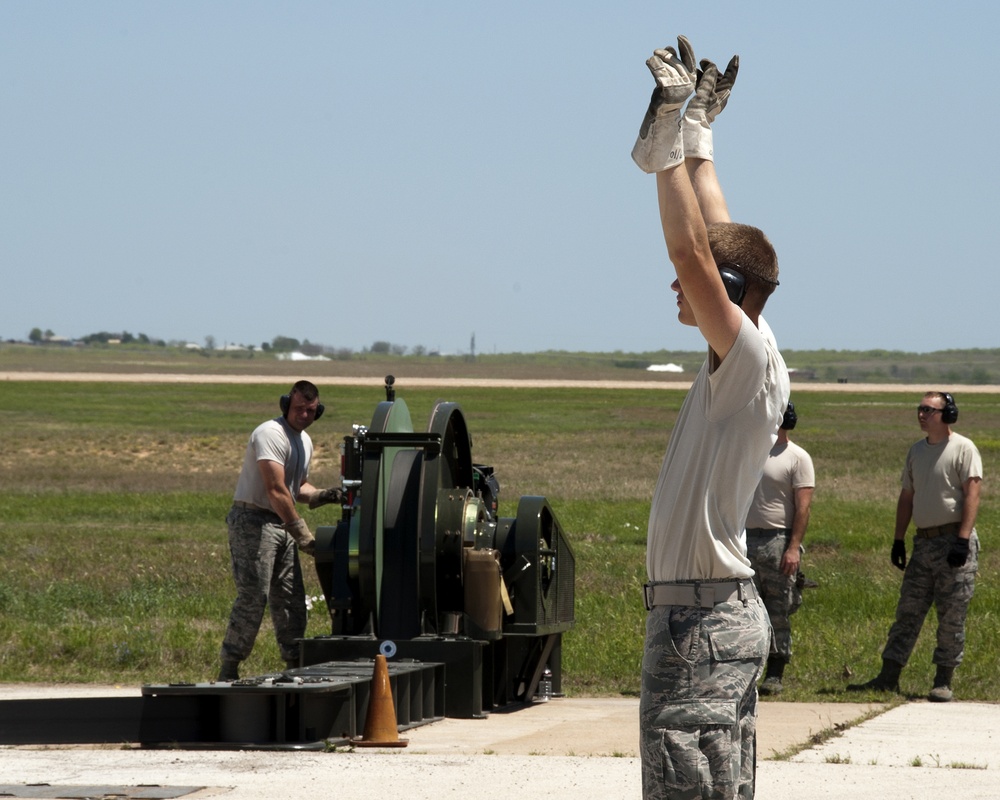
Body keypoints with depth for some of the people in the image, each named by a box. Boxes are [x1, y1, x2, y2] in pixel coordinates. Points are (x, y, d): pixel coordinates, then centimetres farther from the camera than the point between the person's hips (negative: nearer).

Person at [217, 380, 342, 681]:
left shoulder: (305, 442, 15)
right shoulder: (270, 434, -15)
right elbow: (276, 491, -23)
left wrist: (321, 496, 4)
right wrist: (303, 534, -25)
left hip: (282, 525, 9)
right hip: (253, 521, -9)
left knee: (291, 599, 8)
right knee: (253, 596, -13)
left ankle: (295, 665, 14)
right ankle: (229, 670, -10)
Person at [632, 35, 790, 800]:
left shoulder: (754, 363, -13)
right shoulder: (740, 359, 12)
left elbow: (692, 250, -22)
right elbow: (716, 240, 21)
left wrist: (671, 141, -18)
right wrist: (696, 135, 24)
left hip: (702, 617, -10)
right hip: (723, 613, 10)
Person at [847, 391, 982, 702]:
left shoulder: (963, 449, -6)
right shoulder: (917, 451, 16)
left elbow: (972, 493, -14)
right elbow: (906, 497, 21)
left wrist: (962, 540, -21)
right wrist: (899, 539, 15)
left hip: (954, 540, -7)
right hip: (923, 542, 7)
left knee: (951, 615, -2)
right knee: (908, 612, 5)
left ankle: (943, 682, 3)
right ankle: (888, 677, 6)